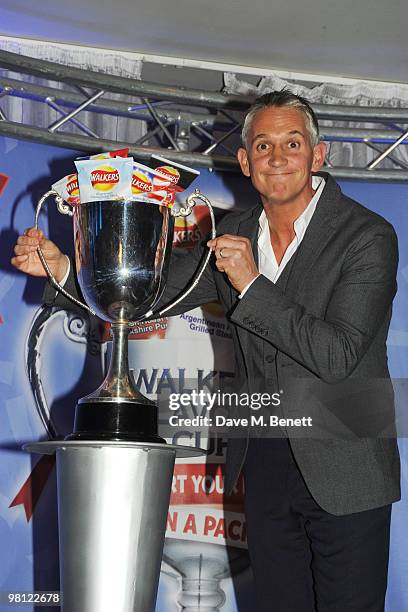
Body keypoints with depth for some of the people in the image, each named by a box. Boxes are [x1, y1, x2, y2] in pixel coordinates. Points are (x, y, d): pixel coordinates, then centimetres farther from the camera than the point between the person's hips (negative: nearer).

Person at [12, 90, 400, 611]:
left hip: (345, 473, -5)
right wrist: (64, 269, -8)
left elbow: (337, 355, -21)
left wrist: (252, 284, -24)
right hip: (265, 464, 5)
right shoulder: (235, 235, 5)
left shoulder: (368, 236, -13)